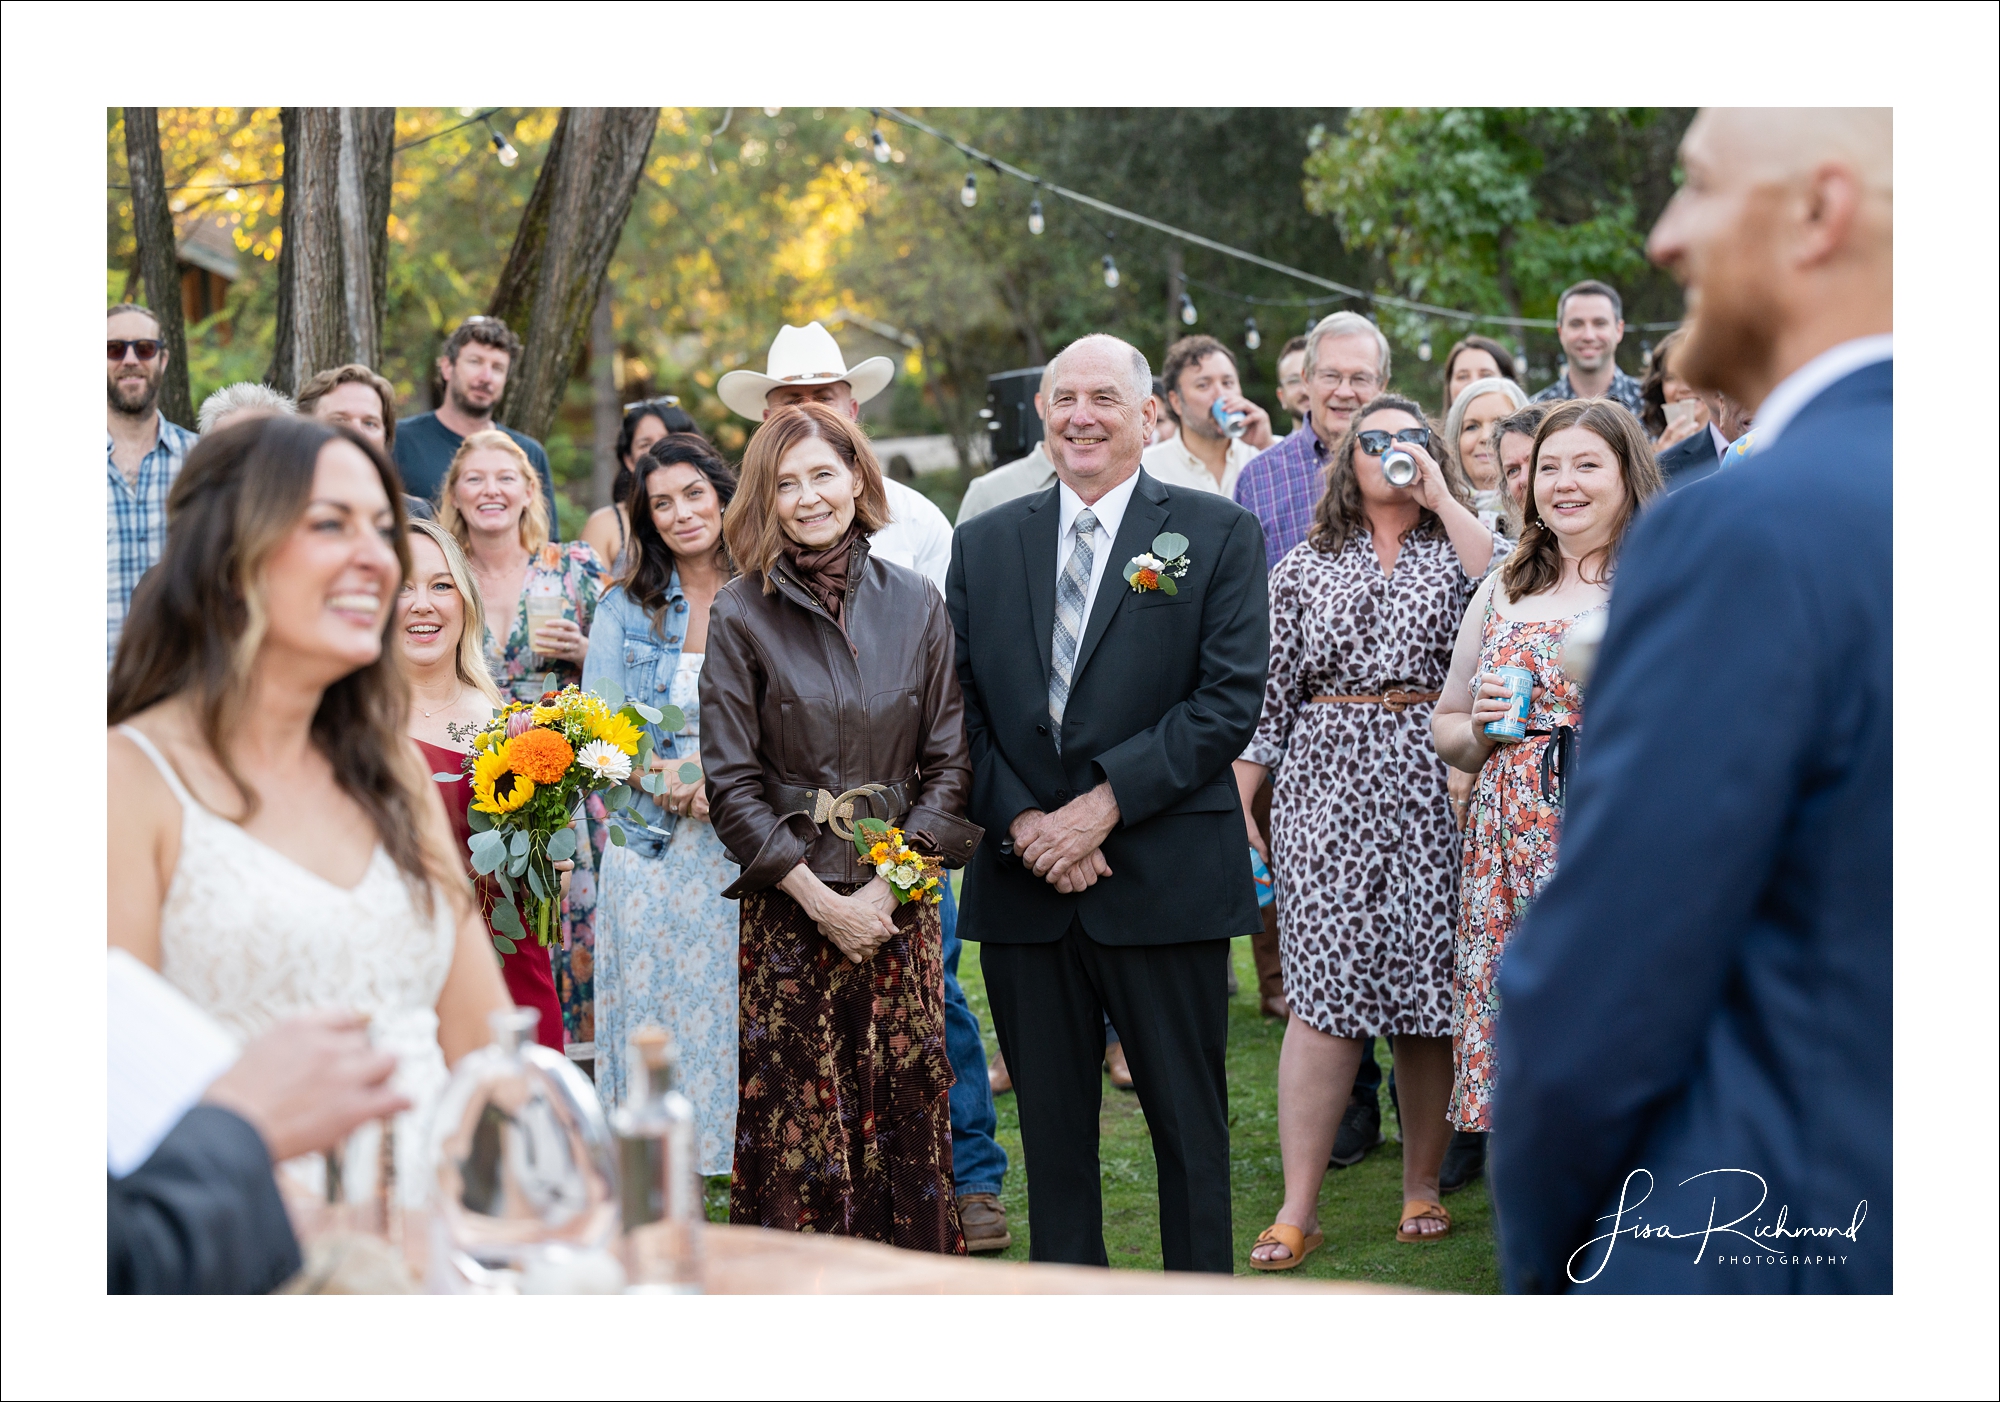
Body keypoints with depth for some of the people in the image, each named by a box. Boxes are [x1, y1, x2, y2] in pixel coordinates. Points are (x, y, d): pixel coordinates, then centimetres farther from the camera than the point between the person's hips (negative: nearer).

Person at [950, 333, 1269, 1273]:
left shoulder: (1218, 534, 1)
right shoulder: (984, 543, 11)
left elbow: (1230, 701, -8)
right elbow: (961, 709, 7)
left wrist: (1106, 805, -15)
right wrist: (1022, 822, -8)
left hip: (1165, 879, -3)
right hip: (1023, 882, 3)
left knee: (1189, 1124, 5)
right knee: (1051, 1127, 10)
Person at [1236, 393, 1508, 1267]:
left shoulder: (1457, 547, 11)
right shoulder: (1306, 565, 13)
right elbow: (1269, 691, 10)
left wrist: (1439, 493, -8)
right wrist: (1238, 804, 5)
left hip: (1434, 787, 0)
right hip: (1327, 784, 0)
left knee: (1429, 990, 2)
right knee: (1323, 991, -6)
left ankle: (1423, 1184, 18)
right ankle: (1298, 1208, -3)